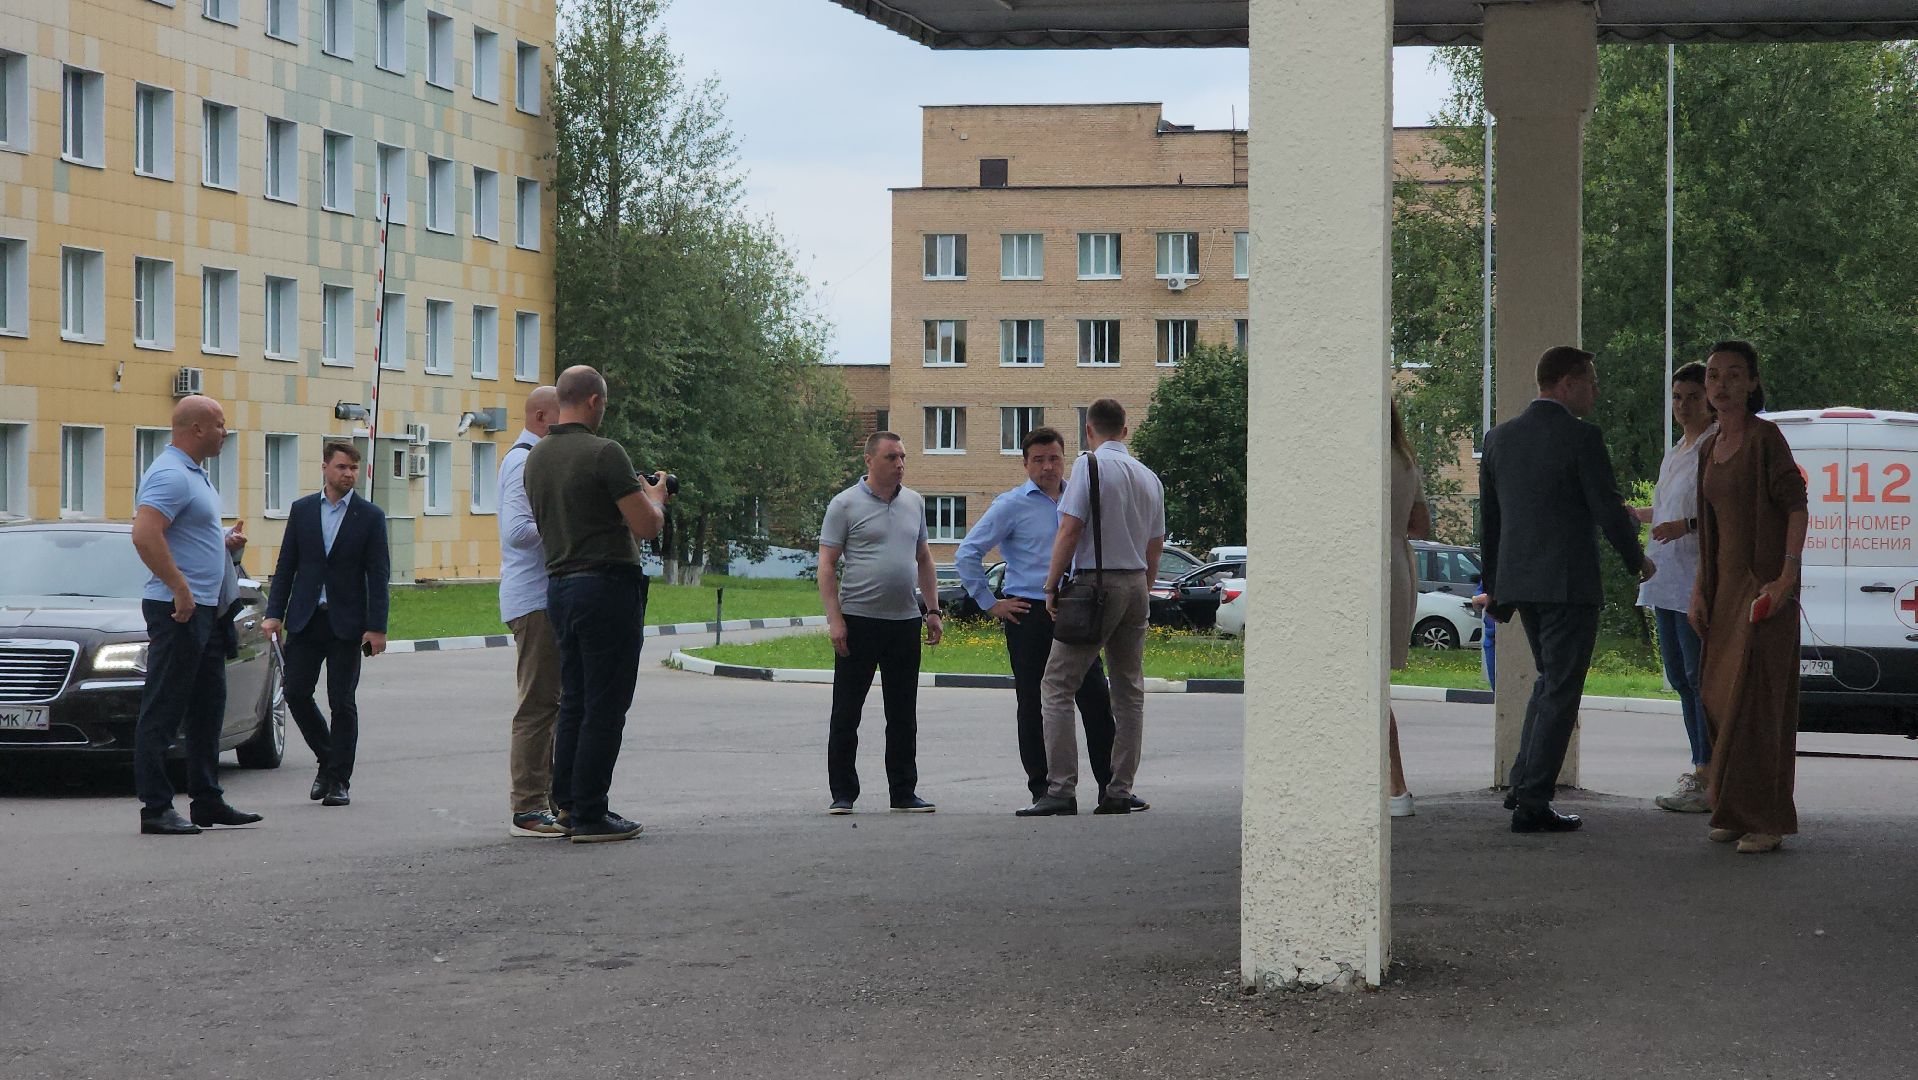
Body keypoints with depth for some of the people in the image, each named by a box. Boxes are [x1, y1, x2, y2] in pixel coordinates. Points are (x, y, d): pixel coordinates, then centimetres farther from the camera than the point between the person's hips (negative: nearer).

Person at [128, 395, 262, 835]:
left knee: (207, 708, 14)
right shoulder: (171, 475, -16)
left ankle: (208, 802, 21)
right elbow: (145, 535, -27)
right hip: (179, 610, -11)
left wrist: (223, 542, 12)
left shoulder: (194, 474, 17)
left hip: (206, 611, 11)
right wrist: (180, 589, -26)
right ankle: (156, 809, -4)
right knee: (163, 711, -6)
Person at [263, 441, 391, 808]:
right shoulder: (301, 510, 7)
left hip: (346, 623, -2)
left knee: (342, 702, -1)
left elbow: (377, 575, -2)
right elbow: (286, 565, 8)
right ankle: (327, 759, 20)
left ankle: (339, 780, 8)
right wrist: (274, 613, -1)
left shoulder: (370, 516, 0)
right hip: (305, 619, 2)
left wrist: (376, 628, -8)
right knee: (296, 694, -1)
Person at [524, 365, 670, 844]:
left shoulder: (536, 457, 11)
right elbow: (647, 526, -16)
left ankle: (567, 805, 18)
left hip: (559, 585, 8)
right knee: (604, 708, -3)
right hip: (607, 585, -8)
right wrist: (655, 498, 7)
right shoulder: (604, 453, -14)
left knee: (573, 703, 15)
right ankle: (590, 817, -1)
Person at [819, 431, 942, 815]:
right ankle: (842, 794, 8)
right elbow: (826, 565, -7)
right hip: (858, 621, -5)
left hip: (905, 621, 5)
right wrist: (834, 618, -14)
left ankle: (904, 793, 15)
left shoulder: (914, 503, 12)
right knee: (846, 714, 1)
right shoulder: (846, 505, -4)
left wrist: (932, 610, 13)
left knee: (903, 717, 8)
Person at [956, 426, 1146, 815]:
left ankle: (1112, 787, 5)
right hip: (1029, 617, -4)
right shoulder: (1011, 505, -2)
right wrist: (990, 604, -4)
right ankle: (1041, 790, 9)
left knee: (1097, 701, 0)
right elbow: (968, 553, -3)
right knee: (1033, 706, 2)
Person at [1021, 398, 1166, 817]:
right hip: (1137, 585, 7)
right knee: (1129, 691, 10)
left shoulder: (1091, 465, -8)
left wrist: (1052, 586, -7)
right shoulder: (1150, 478, 13)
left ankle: (1061, 790, -15)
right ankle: (1119, 792, 9)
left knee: (1058, 687, -6)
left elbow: (1069, 531, -14)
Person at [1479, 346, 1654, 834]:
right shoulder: (1581, 437, -11)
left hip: (1517, 582, 7)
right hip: (1568, 583, -7)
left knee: (1550, 680, 22)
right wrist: (1637, 559, 6)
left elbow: (1488, 517, 14)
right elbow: (1608, 510, -11)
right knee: (1560, 690, 0)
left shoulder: (1499, 437, 9)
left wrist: (1492, 584, 22)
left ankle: (1523, 785, 17)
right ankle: (1532, 803, -2)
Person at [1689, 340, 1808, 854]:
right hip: (1724, 584, 8)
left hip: (1765, 585, -8)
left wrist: (1786, 579, -20)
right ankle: (1737, 812, 15)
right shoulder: (1708, 448, 13)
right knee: (1721, 695, 7)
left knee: (1757, 694, -9)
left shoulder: (1765, 437, -10)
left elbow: (1797, 508, -13)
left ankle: (1765, 820, -6)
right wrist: (1699, 590, 13)